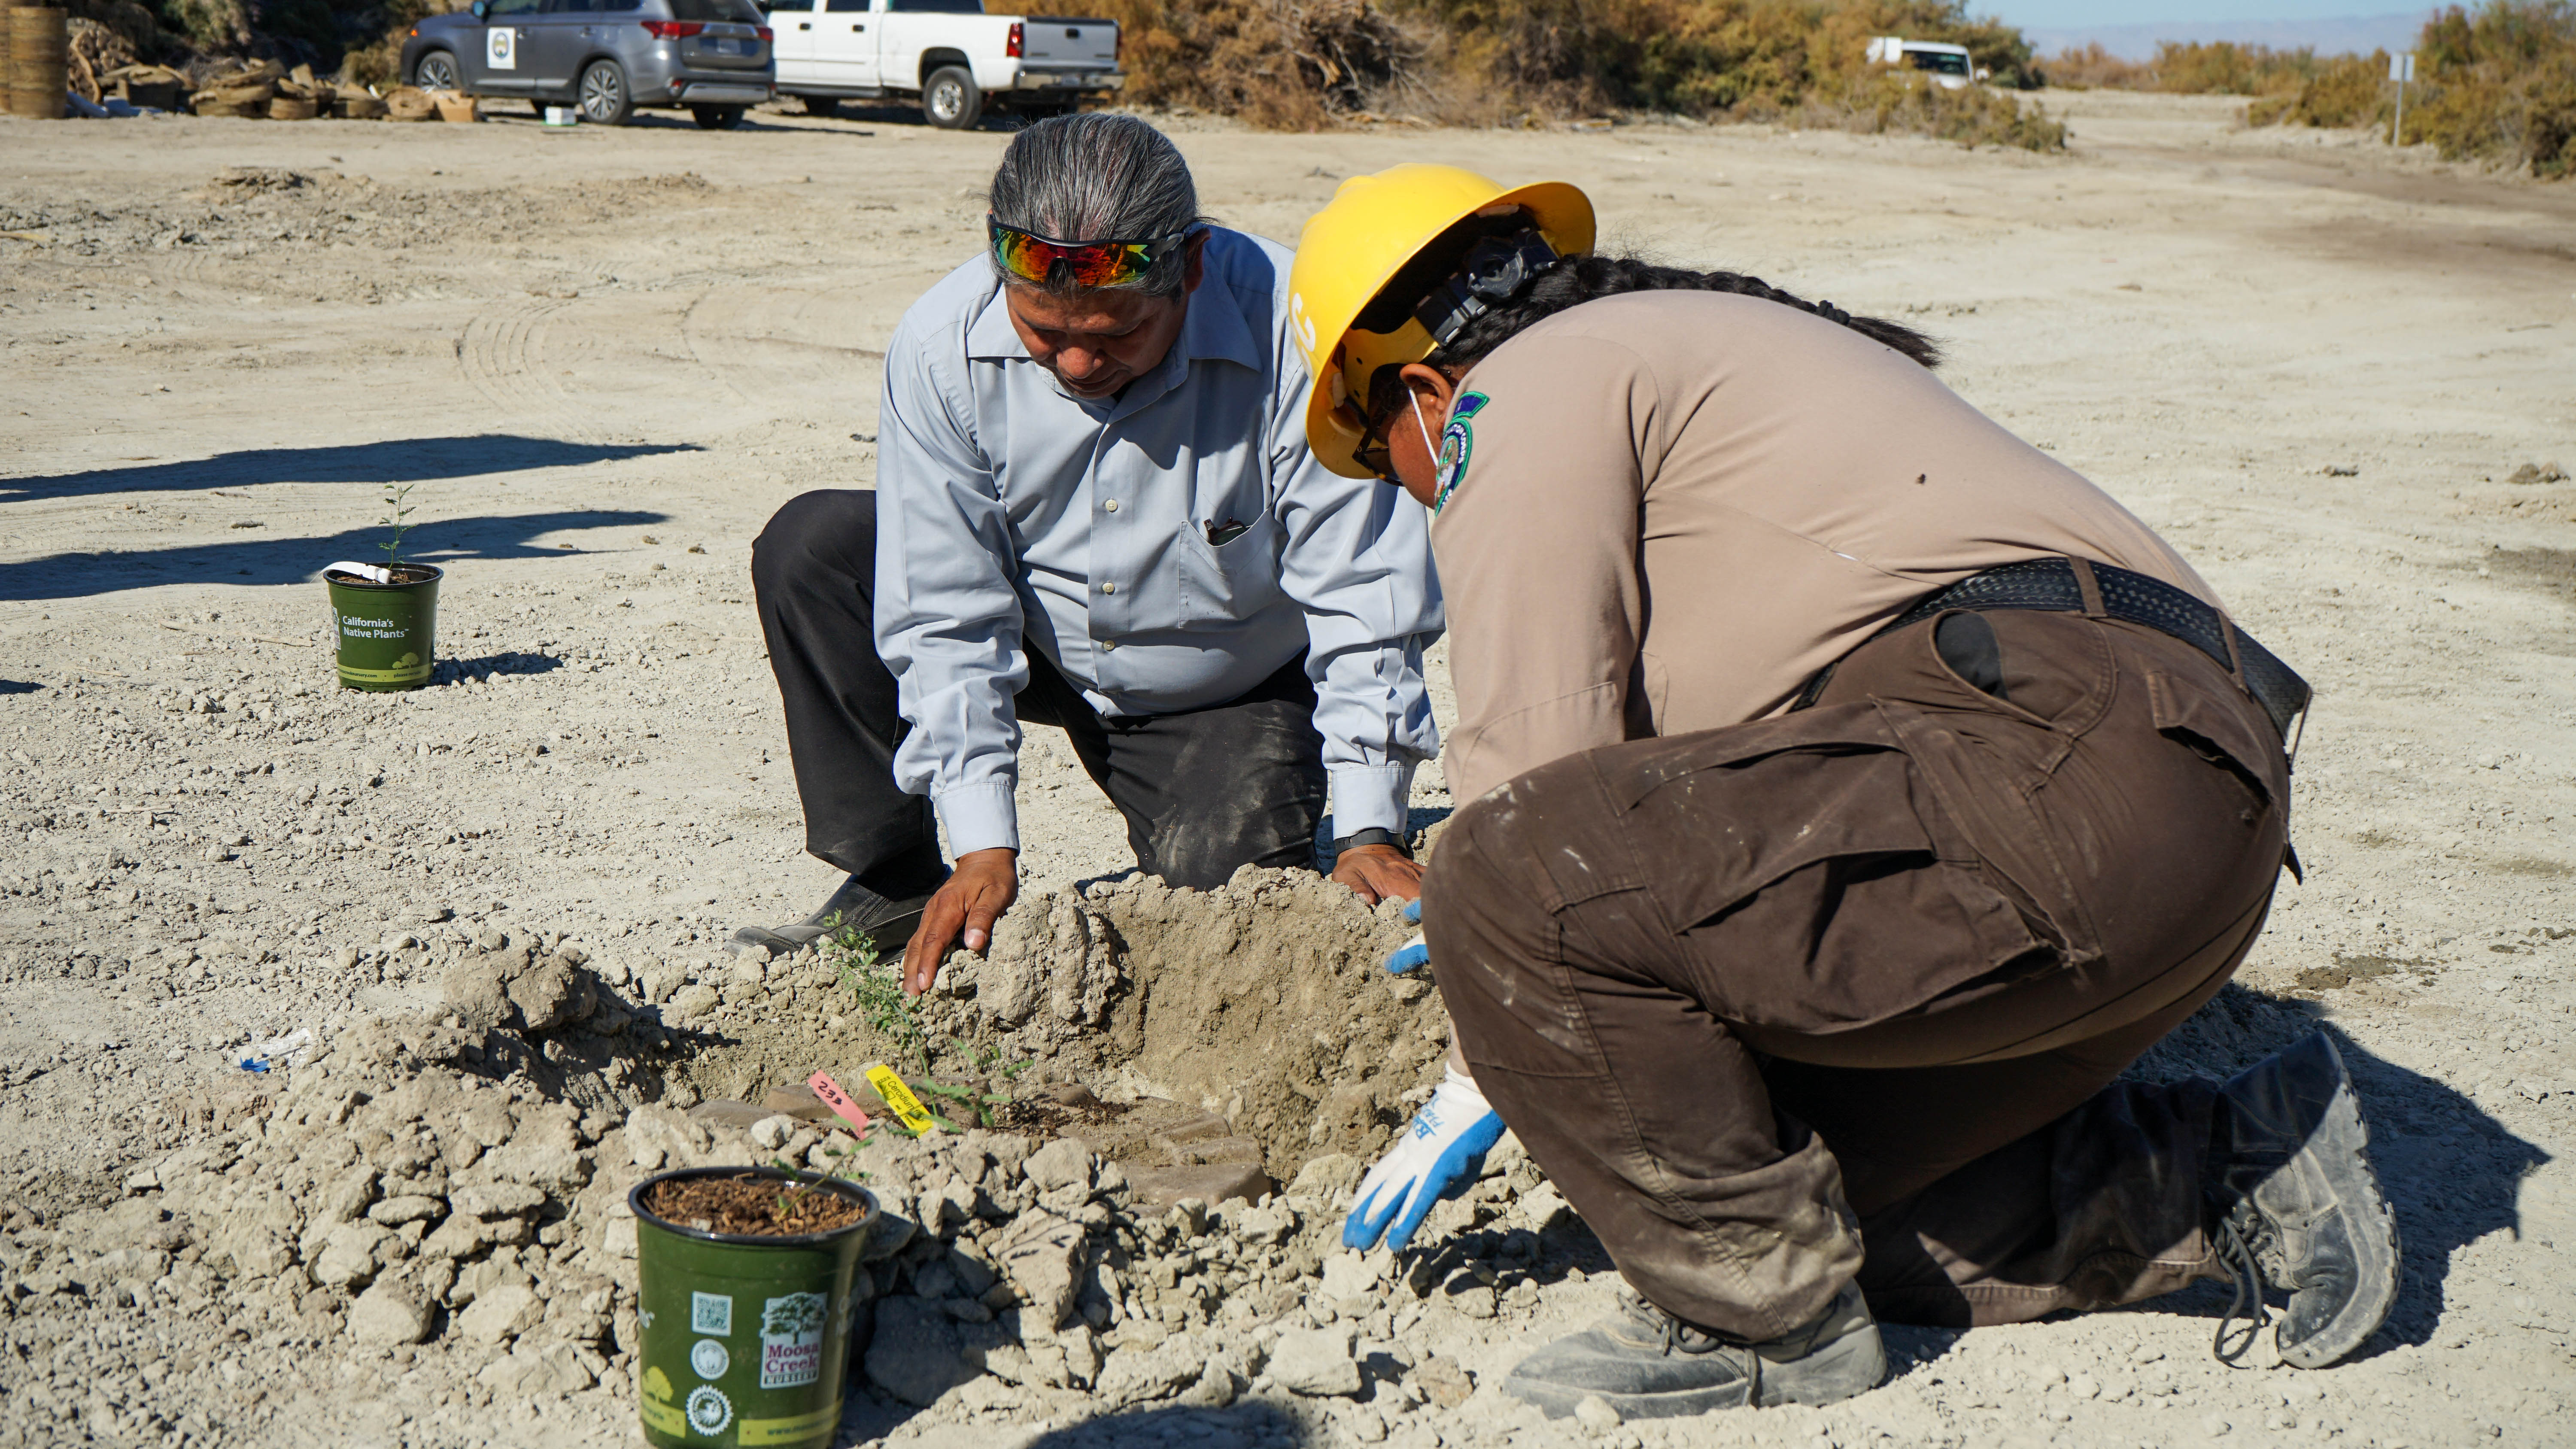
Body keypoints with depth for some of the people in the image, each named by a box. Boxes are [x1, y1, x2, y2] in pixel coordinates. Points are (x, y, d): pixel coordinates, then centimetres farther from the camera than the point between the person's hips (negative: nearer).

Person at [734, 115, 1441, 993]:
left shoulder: (1294, 339, -31)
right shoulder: (942, 348, -24)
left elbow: (1364, 598, -24)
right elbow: (945, 616, -20)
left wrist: (1368, 831, -27)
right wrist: (984, 842, -26)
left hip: (1233, 694, -2)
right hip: (1039, 650, 2)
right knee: (809, 550, -18)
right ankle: (894, 888, -9)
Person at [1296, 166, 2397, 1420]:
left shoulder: (1525, 391, 4)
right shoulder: (1694, 343, 34)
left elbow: (1538, 763, -4)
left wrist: (1483, 1075, 9)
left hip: (2054, 769, -11)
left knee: (1509, 878, -17)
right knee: (1796, 1163, 18)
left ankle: (1756, 1318, -3)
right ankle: (2235, 1185, 17)